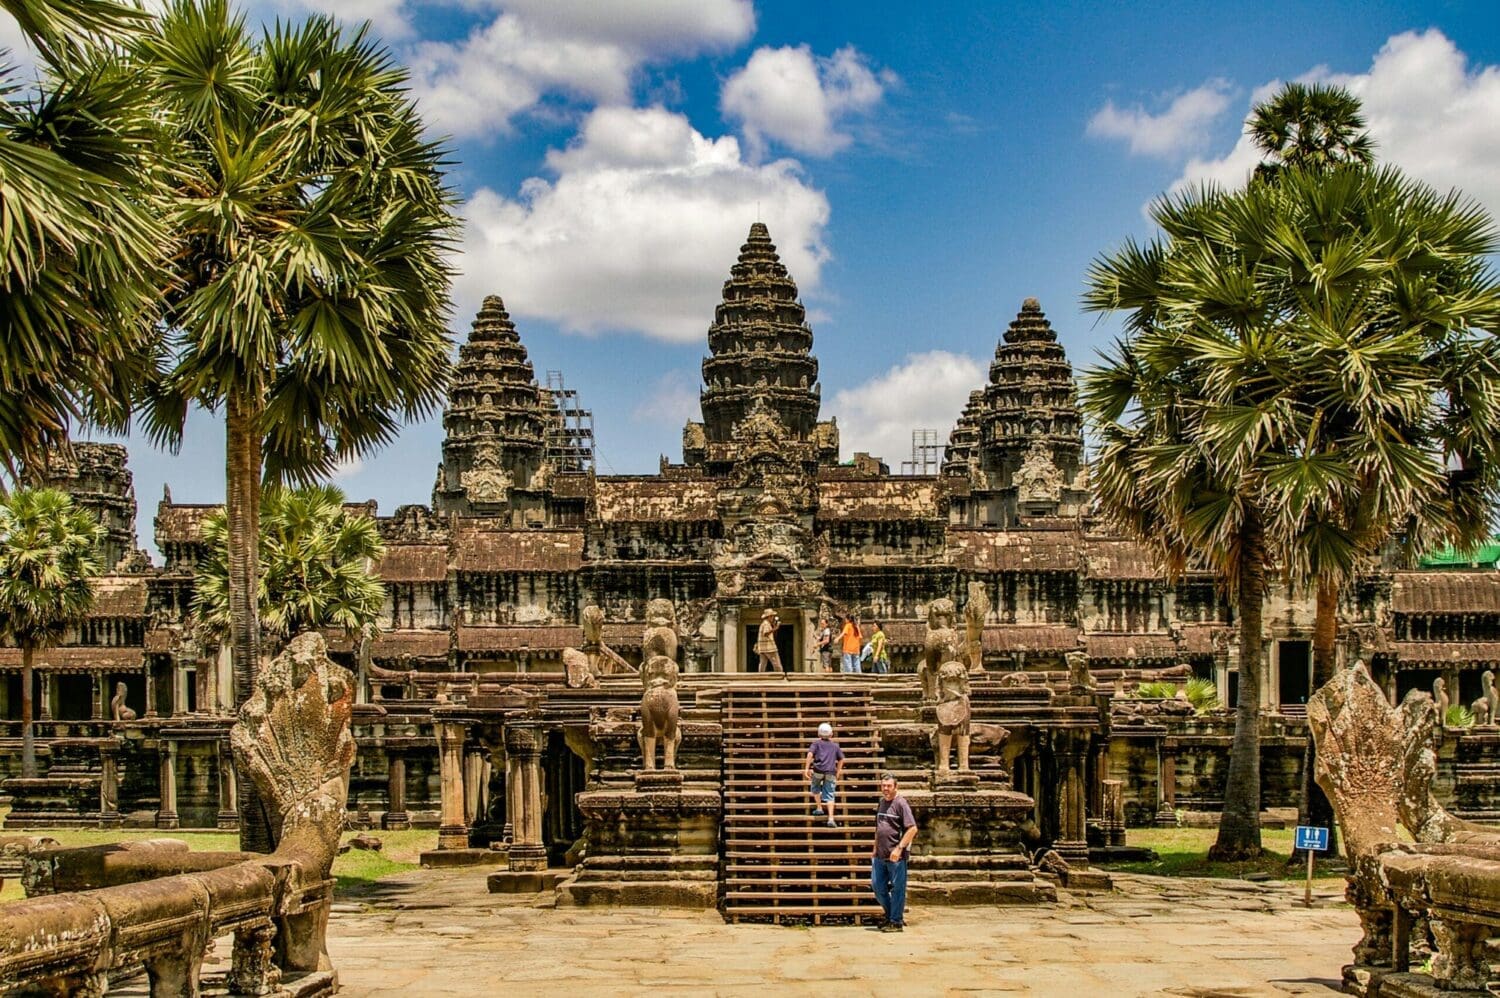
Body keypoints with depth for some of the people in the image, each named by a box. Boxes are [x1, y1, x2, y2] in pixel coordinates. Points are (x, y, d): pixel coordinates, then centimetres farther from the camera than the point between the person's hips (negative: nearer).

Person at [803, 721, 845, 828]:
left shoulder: (816, 743, 10)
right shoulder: (835, 745, 19)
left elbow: (810, 754, -6)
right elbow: (841, 759, 20)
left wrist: (806, 768, -10)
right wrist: (838, 772, 28)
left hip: (818, 770, -2)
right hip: (831, 772, 2)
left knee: (815, 788, 28)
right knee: (829, 796, 1)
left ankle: (819, 808, 19)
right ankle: (831, 818, -12)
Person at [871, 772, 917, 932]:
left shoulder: (900, 803, -9)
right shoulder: (881, 803, 13)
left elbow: (912, 829, -15)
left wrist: (899, 848, -19)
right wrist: (875, 849, 20)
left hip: (896, 856, -8)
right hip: (880, 856, 8)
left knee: (897, 889, 1)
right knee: (877, 886, 11)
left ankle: (896, 921, 9)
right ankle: (891, 915, 26)